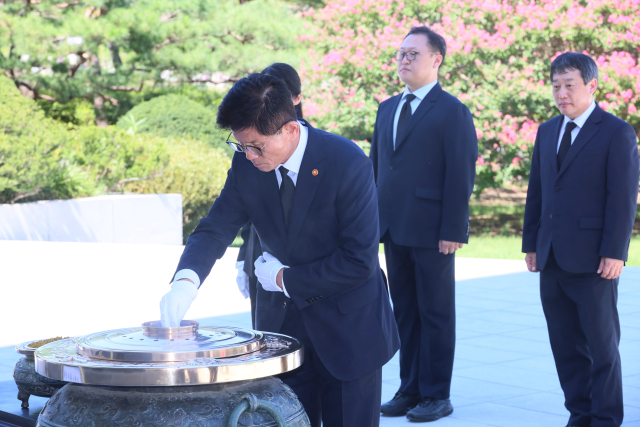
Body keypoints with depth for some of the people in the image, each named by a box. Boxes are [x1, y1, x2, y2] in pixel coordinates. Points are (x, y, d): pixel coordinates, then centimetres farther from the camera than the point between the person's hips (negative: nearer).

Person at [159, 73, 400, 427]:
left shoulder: (348, 164, -21)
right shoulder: (246, 165, -7)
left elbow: (359, 260, -20)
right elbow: (215, 229, -5)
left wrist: (286, 278, -15)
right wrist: (186, 280, -25)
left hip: (347, 329, -4)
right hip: (282, 322, 4)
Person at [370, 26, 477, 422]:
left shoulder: (452, 112, -6)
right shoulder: (388, 108, 15)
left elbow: (462, 175, -11)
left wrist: (452, 231, -16)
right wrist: (373, 219, 10)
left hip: (432, 232, -6)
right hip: (395, 229, 7)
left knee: (436, 313, 2)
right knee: (405, 312, 12)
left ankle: (437, 396, 10)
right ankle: (410, 389, 20)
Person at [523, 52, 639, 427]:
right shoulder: (548, 132, 14)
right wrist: (530, 244, 12)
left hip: (593, 261, -6)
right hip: (553, 260, 6)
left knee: (601, 342, 1)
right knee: (565, 344, 9)